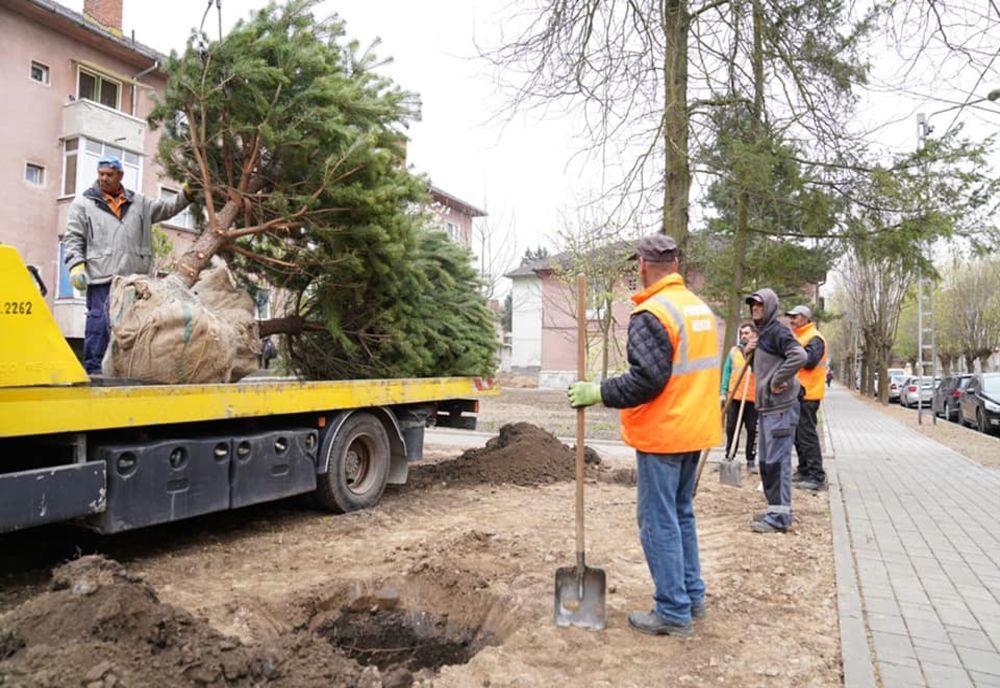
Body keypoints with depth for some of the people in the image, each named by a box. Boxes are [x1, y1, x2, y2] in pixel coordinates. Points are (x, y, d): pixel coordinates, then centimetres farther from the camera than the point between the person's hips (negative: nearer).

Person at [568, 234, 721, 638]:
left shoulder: (652, 314, -17)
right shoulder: (702, 308, 10)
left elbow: (647, 379, -22)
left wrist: (598, 393, -14)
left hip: (662, 435, -9)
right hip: (695, 431, 9)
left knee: (659, 522, 1)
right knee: (681, 513, 20)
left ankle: (673, 612, 8)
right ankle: (692, 595, 30)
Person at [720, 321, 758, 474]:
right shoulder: (734, 350, 9)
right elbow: (727, 371, 10)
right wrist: (723, 391, 4)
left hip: (754, 398, -2)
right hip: (734, 397, 3)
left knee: (752, 430, 4)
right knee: (731, 428, 6)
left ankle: (751, 460, 15)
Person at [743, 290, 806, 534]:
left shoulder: (778, 332, -12)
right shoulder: (761, 334, 18)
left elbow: (799, 356, -29)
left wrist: (777, 381, -22)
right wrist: (750, 353, 7)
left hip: (781, 407, -10)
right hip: (765, 406, 10)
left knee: (777, 461, -6)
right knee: (765, 461, 15)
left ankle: (780, 516, 0)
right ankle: (775, 508, 25)